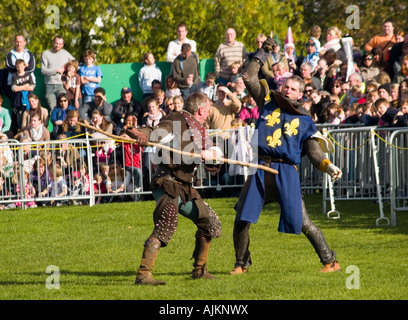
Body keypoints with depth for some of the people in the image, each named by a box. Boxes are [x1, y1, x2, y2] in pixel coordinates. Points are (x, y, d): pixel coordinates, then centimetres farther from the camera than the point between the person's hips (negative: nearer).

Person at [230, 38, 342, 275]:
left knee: (300, 221, -10)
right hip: (260, 169, 3)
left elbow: (314, 151, 2)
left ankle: (331, 261, 2)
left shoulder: (305, 120, 7)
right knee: (241, 220, -1)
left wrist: (329, 166, -15)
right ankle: (242, 264, 18)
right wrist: (264, 53, 11)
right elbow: (249, 77, 12)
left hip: (286, 173, -3)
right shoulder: (268, 102, 12)